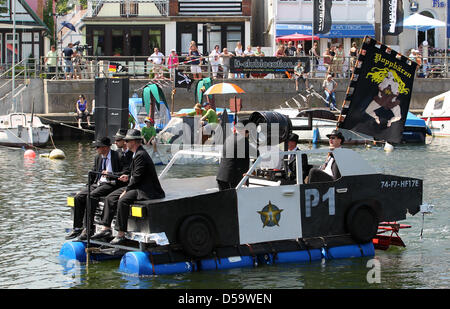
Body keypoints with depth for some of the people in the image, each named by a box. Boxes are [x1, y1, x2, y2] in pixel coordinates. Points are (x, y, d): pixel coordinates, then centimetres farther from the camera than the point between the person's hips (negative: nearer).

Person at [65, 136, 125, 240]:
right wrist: (87, 187, 9)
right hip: (97, 184, 8)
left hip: (110, 184, -8)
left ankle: (88, 228, -27)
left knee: (91, 196, -30)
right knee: (79, 197, -12)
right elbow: (93, 174, 21)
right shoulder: (98, 157, 16)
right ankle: (77, 228, -9)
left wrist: (109, 174, -20)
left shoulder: (117, 156, -7)